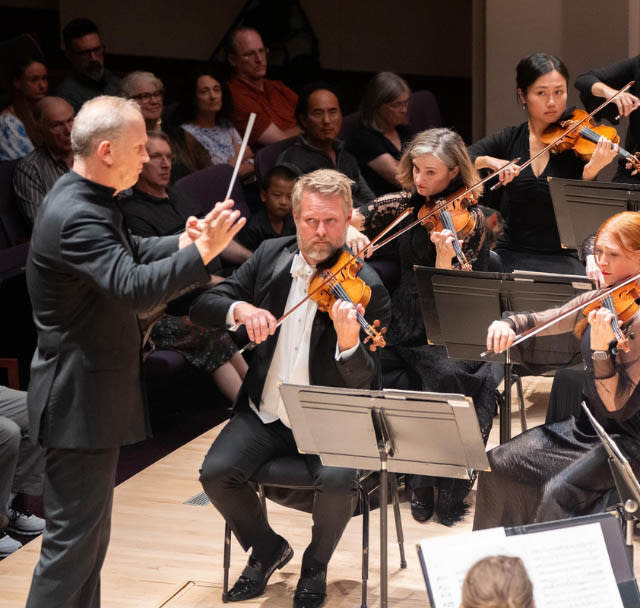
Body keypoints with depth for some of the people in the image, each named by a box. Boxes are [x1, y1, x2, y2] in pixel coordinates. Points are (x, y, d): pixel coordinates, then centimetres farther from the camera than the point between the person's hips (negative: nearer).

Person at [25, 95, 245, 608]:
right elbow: (133, 289, -37)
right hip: (80, 400, -11)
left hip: (93, 395, 11)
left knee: (89, 529, 20)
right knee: (74, 537, -4)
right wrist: (202, 252, -37)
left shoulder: (86, 201, 8)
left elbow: (128, 255, 23)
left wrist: (181, 245, 6)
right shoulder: (75, 216, -25)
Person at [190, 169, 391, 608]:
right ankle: (267, 549, 11)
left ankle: (315, 567, 2)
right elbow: (202, 306, 0)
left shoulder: (365, 287, -13)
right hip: (265, 414, 4)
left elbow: (360, 384, -19)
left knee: (338, 481, -30)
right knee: (217, 472, -19)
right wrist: (240, 308, -21)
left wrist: (349, 342, -41)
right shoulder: (271, 256, 2)